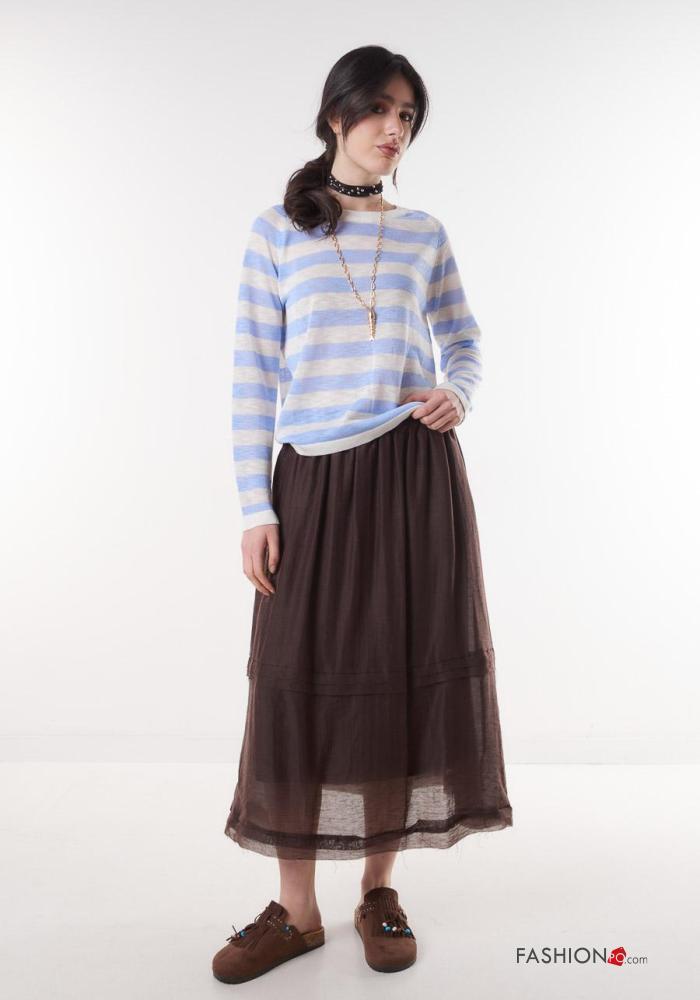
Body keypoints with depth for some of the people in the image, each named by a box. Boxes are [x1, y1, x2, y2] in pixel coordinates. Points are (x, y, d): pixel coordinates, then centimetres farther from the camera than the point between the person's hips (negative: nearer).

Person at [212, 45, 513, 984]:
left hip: (417, 472, 2)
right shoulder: (278, 229, 5)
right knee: (297, 678, 0)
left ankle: (380, 889, 24)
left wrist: (459, 394, -6)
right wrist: (255, 504, -5)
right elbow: (253, 373, 1)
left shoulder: (425, 233, 11)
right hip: (317, 481, -1)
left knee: (408, 669, 4)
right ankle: (297, 908, 18)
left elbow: (464, 339, 19)